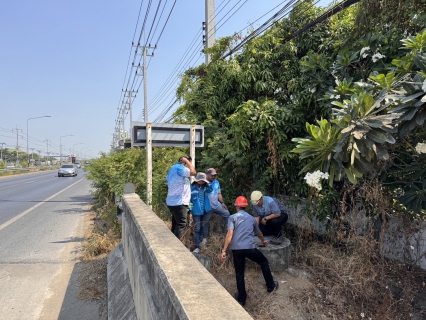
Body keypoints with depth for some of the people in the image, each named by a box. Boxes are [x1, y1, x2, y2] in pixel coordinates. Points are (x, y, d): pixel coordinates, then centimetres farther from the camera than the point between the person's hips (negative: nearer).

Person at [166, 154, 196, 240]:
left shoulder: (173, 168, 19)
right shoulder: (179, 167, -13)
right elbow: (193, 172, -21)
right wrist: (186, 160, -9)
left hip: (173, 201, 10)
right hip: (178, 202, -10)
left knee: (176, 224, 15)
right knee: (181, 224, -9)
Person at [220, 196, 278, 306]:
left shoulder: (233, 217, 7)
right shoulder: (251, 218, 19)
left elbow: (230, 234, -8)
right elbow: (259, 233, 36)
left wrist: (224, 250, -9)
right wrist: (263, 241, 57)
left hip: (236, 249, -1)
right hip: (249, 247, 1)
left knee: (239, 273, 15)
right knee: (264, 262, 27)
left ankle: (241, 299, 22)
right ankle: (271, 286, 37)